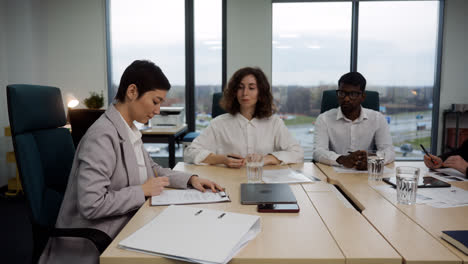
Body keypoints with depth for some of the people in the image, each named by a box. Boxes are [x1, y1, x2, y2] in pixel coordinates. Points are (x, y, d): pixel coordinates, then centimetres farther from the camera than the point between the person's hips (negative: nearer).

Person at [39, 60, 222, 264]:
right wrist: (142, 190, -17)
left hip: (123, 229, 8)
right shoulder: (102, 136, -22)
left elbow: (152, 169, 18)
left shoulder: (130, 131, 5)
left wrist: (191, 179, 4)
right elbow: (91, 205, -27)